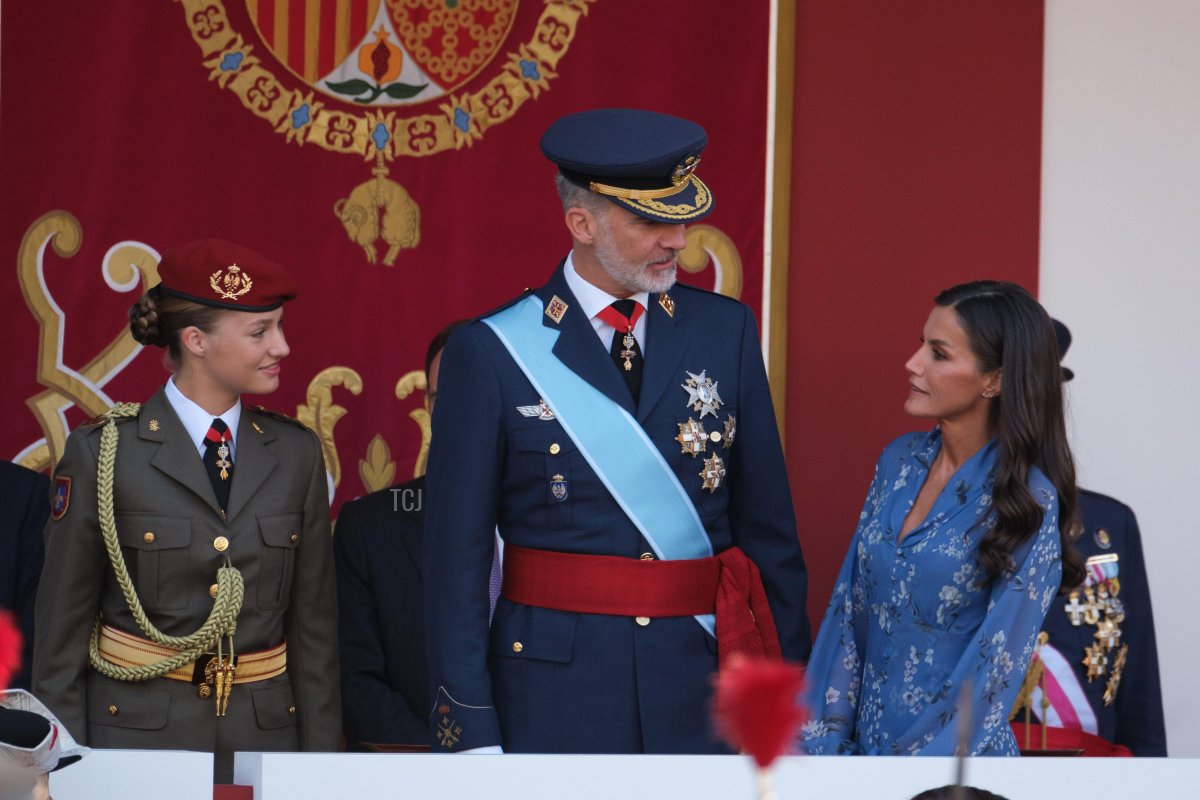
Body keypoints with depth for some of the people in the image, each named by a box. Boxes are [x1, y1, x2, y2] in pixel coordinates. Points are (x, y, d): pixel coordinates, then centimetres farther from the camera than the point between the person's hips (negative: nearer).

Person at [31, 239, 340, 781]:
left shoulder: (295, 453, 6)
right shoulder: (102, 455, -4)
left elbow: (314, 624, 9)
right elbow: (61, 631, -1)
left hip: (263, 737, 3)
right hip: (137, 736, -3)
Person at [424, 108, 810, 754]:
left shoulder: (726, 331, 7)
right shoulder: (490, 353, -3)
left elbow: (769, 525, 9)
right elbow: (456, 555, -3)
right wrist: (471, 730, -7)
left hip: (704, 680, 2)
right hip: (554, 696, -2)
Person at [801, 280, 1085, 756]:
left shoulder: (1030, 503, -14)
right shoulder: (899, 461, 4)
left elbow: (994, 670, -15)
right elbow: (848, 609, 5)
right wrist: (821, 744, -3)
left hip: (956, 755, -5)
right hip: (864, 741, 5)